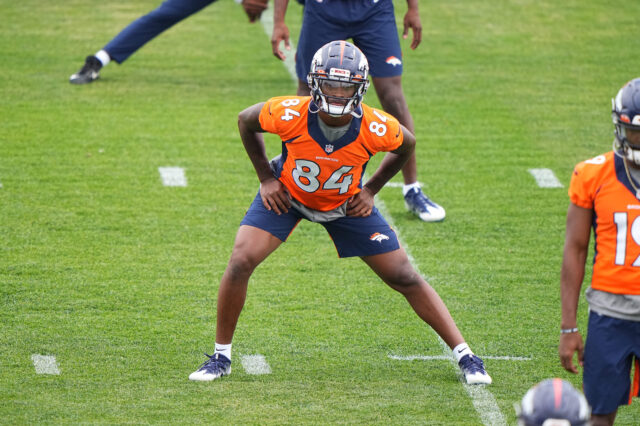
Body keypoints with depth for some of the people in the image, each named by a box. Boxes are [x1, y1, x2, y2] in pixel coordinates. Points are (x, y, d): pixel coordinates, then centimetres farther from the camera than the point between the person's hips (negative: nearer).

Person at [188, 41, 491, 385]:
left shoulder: (375, 129, -31)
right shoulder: (290, 115, -34)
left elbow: (406, 145, -5)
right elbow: (246, 121, -10)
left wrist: (370, 190, -7)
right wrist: (266, 178, -8)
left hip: (346, 204, 1)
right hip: (287, 195, 0)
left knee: (404, 278, -1)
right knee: (241, 262, -19)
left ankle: (465, 356, 10)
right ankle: (221, 355, 0)